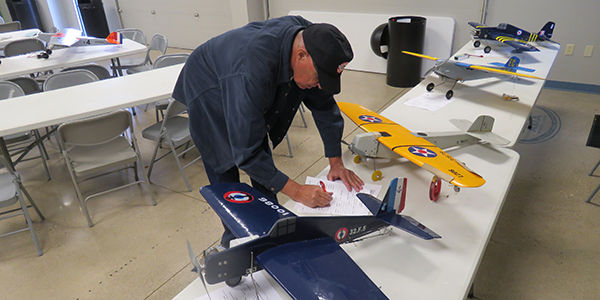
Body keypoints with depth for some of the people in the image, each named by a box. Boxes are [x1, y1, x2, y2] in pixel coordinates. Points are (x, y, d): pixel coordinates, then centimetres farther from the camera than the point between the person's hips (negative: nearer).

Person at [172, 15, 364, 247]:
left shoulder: (309, 39, -24)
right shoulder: (253, 70, -46)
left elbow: (324, 105, -10)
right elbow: (245, 152, -41)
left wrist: (336, 162, -11)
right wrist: (296, 191, -39)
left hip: (254, 95, 6)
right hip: (210, 97, -6)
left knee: (264, 166, 9)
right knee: (225, 175, -2)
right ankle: (232, 240, 22)